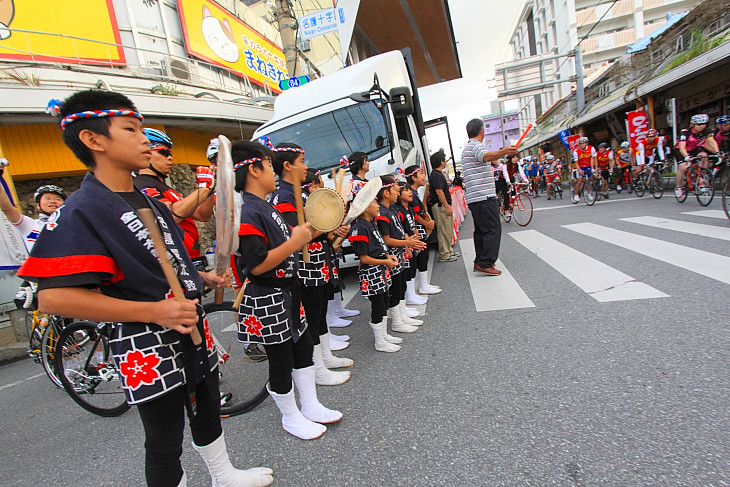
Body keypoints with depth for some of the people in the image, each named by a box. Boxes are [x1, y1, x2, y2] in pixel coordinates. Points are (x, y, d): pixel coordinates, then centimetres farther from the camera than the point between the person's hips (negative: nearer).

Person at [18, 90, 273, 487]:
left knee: (207, 412, 26)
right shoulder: (80, 212, -17)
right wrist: (154, 310, -30)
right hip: (147, 348, -8)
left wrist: (202, 278, 5)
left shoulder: (150, 203, 10)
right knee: (164, 444, 12)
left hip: (192, 330, 9)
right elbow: (54, 297, -24)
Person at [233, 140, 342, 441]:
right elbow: (257, 265, -27)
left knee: (304, 348, 18)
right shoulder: (246, 213, -21)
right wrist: (295, 242, -28)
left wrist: (304, 232, 9)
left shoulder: (266, 207, 10)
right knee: (281, 361, 8)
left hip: (286, 293, 10)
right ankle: (291, 418, 31)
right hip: (266, 301, -9)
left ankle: (311, 407, 37)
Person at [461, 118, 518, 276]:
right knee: (493, 229, -9)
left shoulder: (466, 149, 22)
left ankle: (480, 261, 19)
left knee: (481, 230, 14)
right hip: (484, 197, -10)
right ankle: (485, 263, -11)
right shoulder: (477, 146, -10)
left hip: (473, 198, 10)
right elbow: (486, 156, -34)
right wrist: (504, 151, -50)